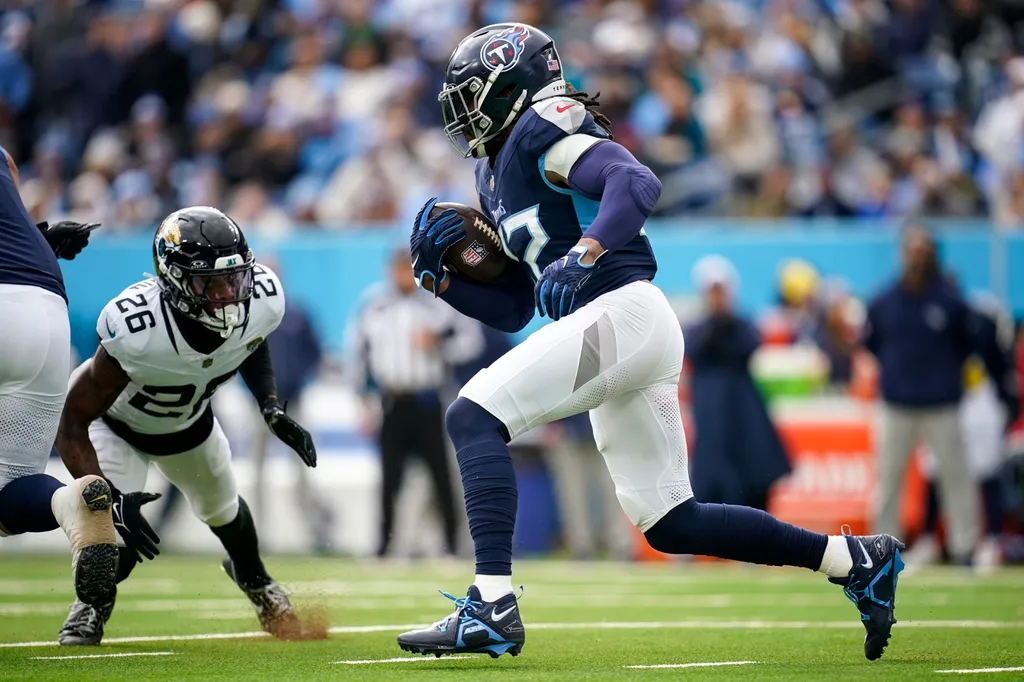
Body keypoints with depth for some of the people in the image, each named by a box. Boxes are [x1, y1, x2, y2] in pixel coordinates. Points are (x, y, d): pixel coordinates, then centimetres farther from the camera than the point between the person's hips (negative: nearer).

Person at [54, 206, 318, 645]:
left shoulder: (262, 301, -30)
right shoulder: (135, 329, -46)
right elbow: (72, 424, -37)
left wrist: (271, 408, -14)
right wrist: (109, 499, -48)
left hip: (189, 421, 5)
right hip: (117, 424, -5)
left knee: (224, 511, 25)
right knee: (117, 549, -20)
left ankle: (254, 580, 61)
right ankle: (90, 609, 17)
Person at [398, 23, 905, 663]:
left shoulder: (542, 128, -2)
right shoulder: (498, 178, 26)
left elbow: (638, 184, -19)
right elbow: (513, 310, 27)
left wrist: (584, 254, -31)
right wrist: (439, 274, 15)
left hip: (623, 311, -10)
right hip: (608, 330, 10)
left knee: (473, 417, -16)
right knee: (670, 524, 9)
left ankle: (492, 609, -24)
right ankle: (856, 560, 18)